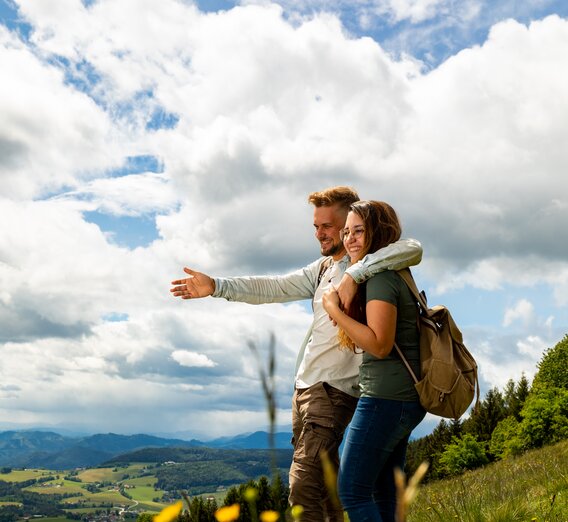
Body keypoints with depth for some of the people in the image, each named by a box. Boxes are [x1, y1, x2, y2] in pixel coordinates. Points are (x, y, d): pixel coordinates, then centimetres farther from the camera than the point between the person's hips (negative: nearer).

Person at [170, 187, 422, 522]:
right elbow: (274, 288, 11)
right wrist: (216, 287, 2)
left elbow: (413, 250, -29)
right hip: (305, 385, 9)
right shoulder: (323, 268, 16)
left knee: (303, 486, -17)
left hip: (335, 390, -9)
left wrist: (355, 274, -37)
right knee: (324, 480, 18)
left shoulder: (370, 266, -9)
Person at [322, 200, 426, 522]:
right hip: (405, 399, 11)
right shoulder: (394, 275, 17)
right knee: (383, 493, 16)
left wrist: (335, 310, -17)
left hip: (386, 398, -11)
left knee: (352, 490, -5)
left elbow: (379, 344, -23)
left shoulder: (381, 276, -14)